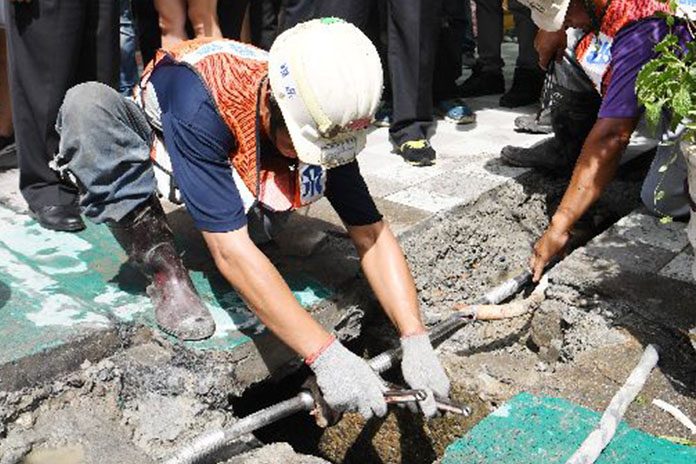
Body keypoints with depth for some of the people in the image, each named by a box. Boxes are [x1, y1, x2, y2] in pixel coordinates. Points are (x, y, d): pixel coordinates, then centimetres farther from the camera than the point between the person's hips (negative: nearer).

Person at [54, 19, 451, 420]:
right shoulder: (201, 102, -43)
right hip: (160, 144, -4)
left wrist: (416, 342, -35)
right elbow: (231, 251, -46)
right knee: (88, 104, -34)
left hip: (233, 161, 5)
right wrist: (326, 356, -50)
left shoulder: (325, 116, -29)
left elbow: (372, 234, -25)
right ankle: (163, 266, -24)